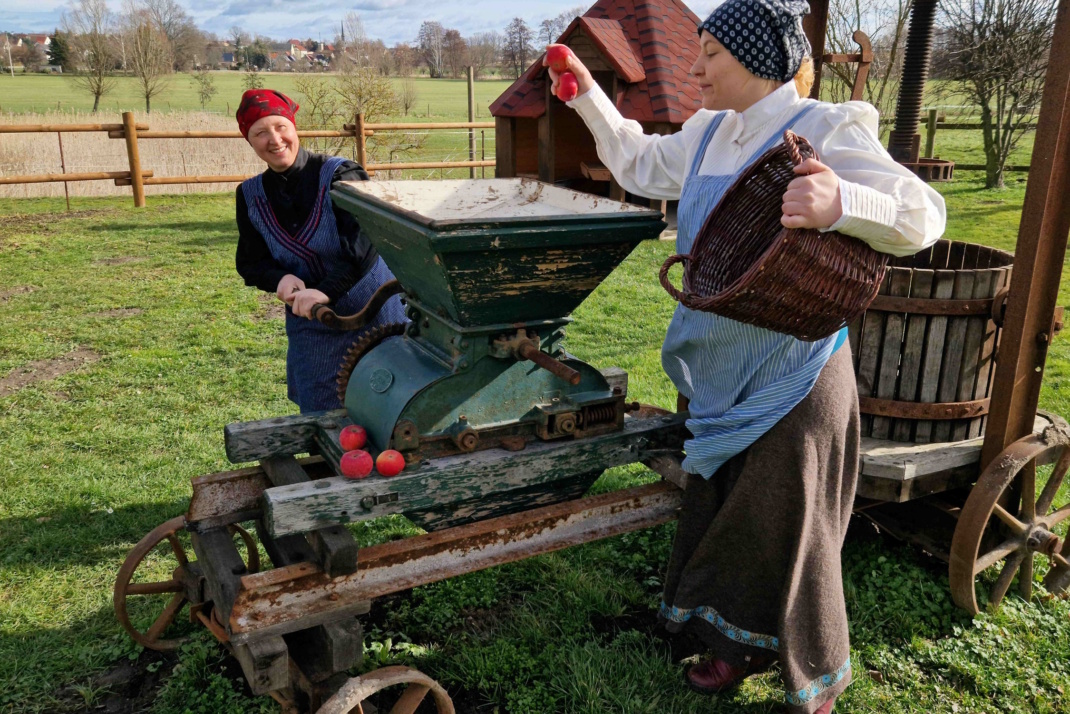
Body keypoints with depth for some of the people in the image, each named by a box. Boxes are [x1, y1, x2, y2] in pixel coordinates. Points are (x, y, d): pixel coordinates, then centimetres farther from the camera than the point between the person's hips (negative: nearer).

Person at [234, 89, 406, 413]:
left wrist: (327, 290, -36)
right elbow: (249, 262, 7)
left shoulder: (340, 175, -14)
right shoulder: (251, 195, 3)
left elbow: (364, 242, -25)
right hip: (310, 326, 4)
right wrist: (280, 279, -15)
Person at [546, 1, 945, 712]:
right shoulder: (708, 134, 9)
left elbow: (921, 215, -23)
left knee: (788, 527, 6)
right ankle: (741, 643, 41)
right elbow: (638, 162, 25)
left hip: (791, 373, -7)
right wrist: (588, 94, 18)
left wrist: (840, 204, -43)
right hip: (721, 370, 8)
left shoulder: (824, 130, -15)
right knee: (719, 511, 18)